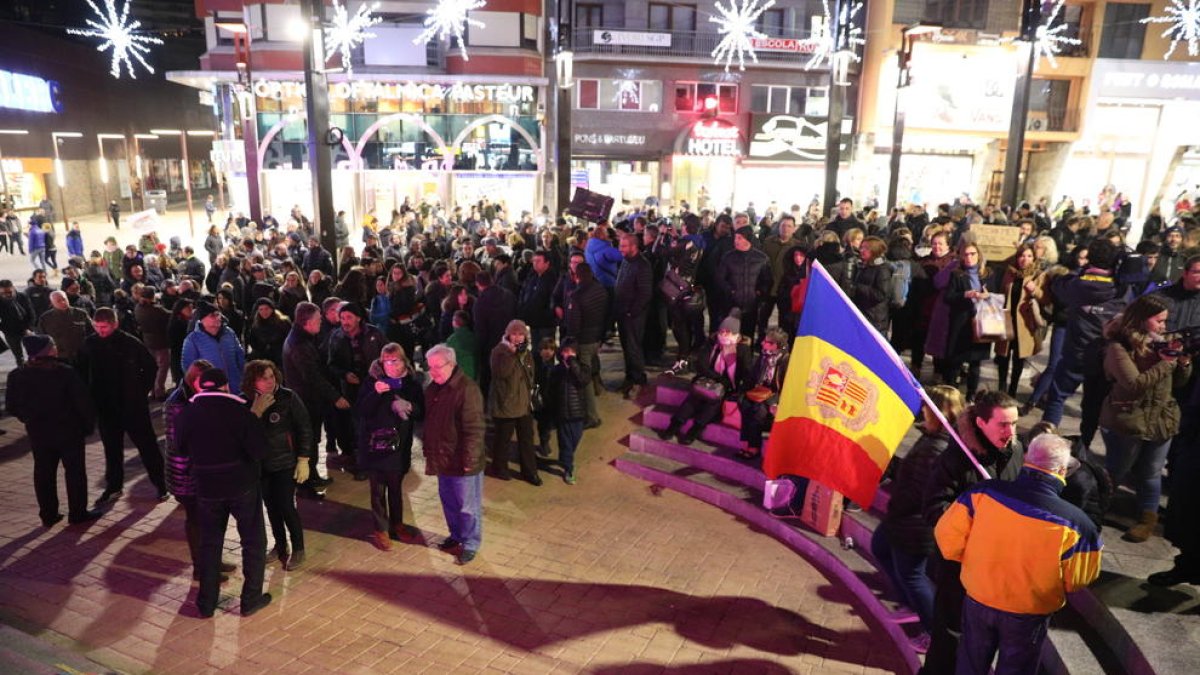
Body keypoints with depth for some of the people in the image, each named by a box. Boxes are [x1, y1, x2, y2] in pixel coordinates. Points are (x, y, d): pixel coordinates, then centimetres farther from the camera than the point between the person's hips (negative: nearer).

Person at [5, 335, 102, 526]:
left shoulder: (17, 376, -4)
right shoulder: (66, 373, -17)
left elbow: (11, 406, 4)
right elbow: (83, 402, -15)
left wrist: (30, 420, 18)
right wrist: (88, 424, -2)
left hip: (38, 433, 4)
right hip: (68, 431, -4)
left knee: (43, 474, 15)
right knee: (75, 471, 7)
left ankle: (48, 514, 21)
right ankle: (77, 513, 12)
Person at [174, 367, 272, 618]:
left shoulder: (186, 414, -4)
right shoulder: (239, 410, -16)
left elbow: (182, 449, 7)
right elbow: (259, 450, -18)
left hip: (207, 488, 3)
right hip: (242, 485, -3)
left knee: (210, 543, 18)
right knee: (253, 541, 12)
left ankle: (206, 603, 24)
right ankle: (251, 599, 17)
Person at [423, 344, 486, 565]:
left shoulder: (467, 389, -22)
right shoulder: (432, 388, 5)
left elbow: (474, 429, -23)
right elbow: (428, 421, 16)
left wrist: (469, 459, -22)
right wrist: (429, 452, 15)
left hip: (462, 461, -8)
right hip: (442, 458, 8)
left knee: (467, 506, 6)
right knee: (448, 500, 22)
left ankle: (471, 543, 23)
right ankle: (456, 535, 41)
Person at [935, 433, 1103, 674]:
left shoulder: (982, 492, -23)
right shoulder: (1074, 523, -26)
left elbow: (947, 537, -14)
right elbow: (1078, 580, -12)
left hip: (977, 601, 1)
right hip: (1029, 614, -1)